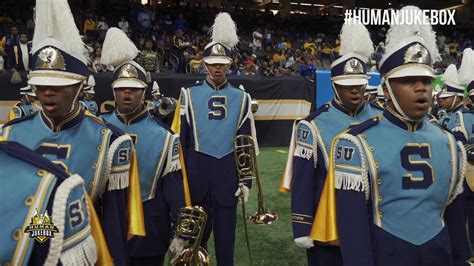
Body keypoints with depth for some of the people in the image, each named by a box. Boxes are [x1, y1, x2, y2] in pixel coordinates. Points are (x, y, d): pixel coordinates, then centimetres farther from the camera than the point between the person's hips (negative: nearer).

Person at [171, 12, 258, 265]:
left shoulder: (241, 98, 3)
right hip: (197, 172, 0)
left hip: (228, 173, 1)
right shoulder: (190, 94, -1)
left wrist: (246, 180, 0)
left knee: (226, 231, 11)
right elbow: (180, 139, 1)